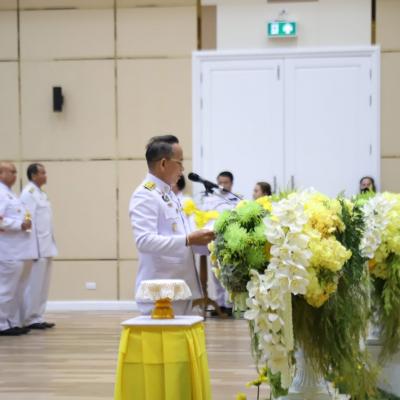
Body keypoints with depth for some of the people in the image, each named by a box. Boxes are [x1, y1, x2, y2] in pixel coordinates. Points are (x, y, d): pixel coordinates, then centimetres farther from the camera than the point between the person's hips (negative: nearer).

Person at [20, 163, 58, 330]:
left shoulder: (41, 194, 16)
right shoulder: (28, 194, -11)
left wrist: (50, 245, 14)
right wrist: (34, 248, -18)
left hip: (46, 247, 9)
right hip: (37, 247, -9)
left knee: (42, 286, 11)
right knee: (34, 285, -4)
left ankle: (38, 317, 16)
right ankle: (31, 319, 2)